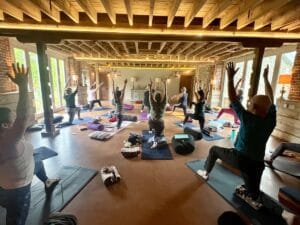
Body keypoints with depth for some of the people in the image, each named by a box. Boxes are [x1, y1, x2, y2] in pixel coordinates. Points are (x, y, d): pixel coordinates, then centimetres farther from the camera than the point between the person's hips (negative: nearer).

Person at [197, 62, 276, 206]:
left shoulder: (248, 119, -22)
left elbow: (233, 99, -19)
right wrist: (266, 78, 13)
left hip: (239, 158, -4)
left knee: (214, 150, 18)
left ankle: (205, 172, 32)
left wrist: (230, 78, -14)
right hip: (257, 162, 4)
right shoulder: (271, 119, -9)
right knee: (252, 188, 27)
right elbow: (270, 99, 5)